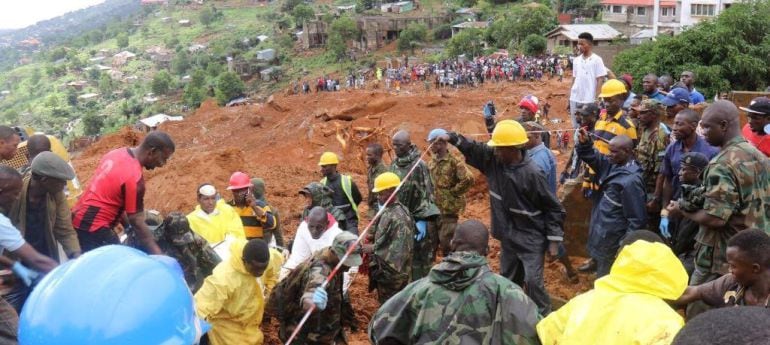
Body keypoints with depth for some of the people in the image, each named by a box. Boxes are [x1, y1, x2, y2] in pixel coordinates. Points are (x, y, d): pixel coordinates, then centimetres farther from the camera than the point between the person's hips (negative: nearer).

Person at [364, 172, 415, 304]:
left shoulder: (399, 217, -24)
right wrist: (372, 236, 2)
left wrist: (374, 249, -23)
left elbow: (400, 249, -28)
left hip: (393, 273, -9)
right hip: (383, 270, 9)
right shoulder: (386, 211, 5)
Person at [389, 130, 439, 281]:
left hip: (416, 219, -6)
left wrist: (422, 220, -19)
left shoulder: (419, 165, -14)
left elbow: (425, 194, -15)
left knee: (420, 257, 1)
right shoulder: (394, 164, 7)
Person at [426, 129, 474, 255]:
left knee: (446, 240, -5)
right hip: (434, 207, 7)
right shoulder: (431, 162, 10)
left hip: (449, 208, -7)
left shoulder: (453, 161, -14)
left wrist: (454, 192, -16)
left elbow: (468, 179, -24)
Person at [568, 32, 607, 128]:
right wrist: (570, 97, 11)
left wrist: (597, 100, -10)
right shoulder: (576, 60, 11)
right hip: (575, 99, 5)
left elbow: (600, 81, -5)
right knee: (575, 127, 11)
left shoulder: (597, 60, -4)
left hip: (589, 100, -5)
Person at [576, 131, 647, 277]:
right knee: (601, 272, 24)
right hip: (601, 234, 8)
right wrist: (585, 143, -10)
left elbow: (637, 219, -22)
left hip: (612, 240, -8)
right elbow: (591, 157, 13)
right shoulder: (611, 164, -1)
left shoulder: (631, 180, -25)